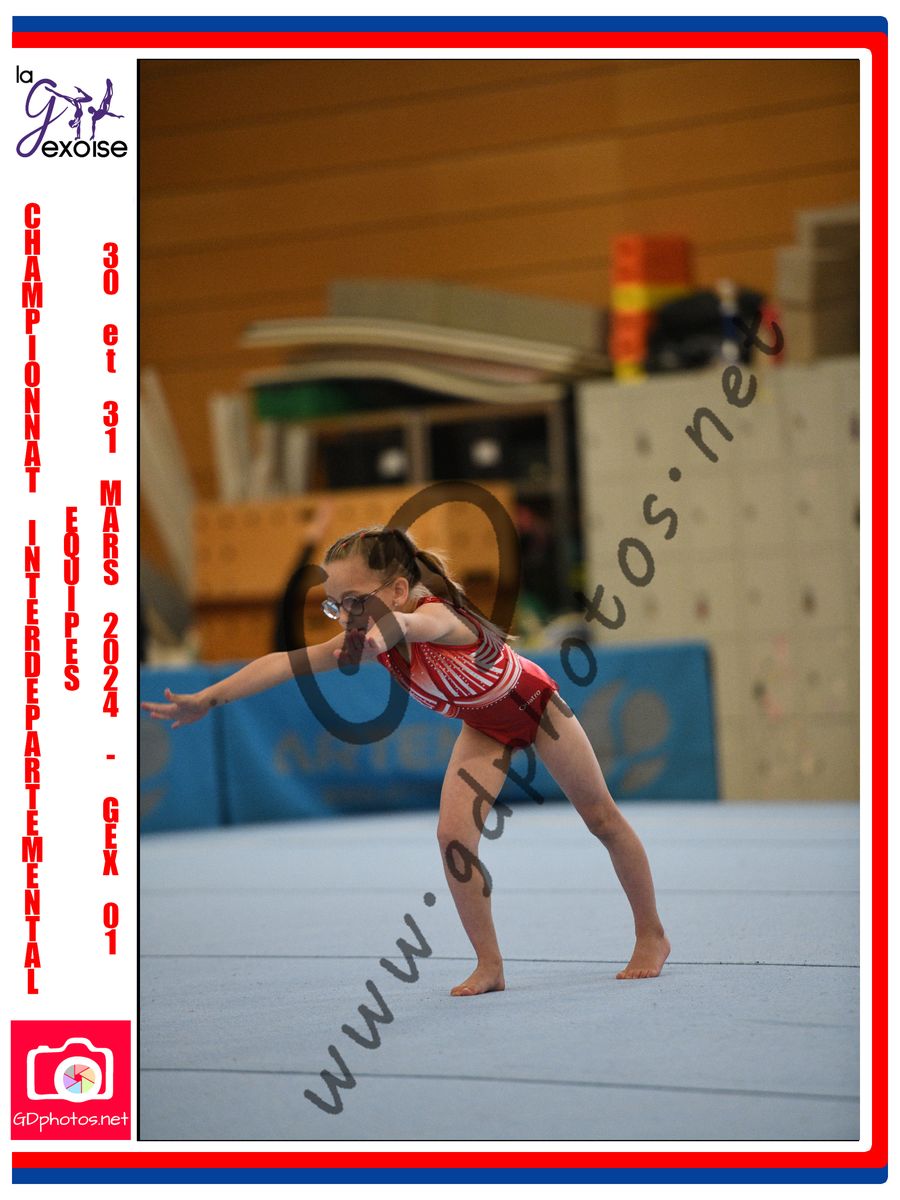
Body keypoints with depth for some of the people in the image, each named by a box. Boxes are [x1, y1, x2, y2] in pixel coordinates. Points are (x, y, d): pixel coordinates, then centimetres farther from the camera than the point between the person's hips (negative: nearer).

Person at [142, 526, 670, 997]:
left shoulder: (440, 616, -44)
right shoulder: (370, 638, -24)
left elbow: (410, 626, -69)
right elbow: (287, 662, -28)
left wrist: (378, 634, -92)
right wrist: (204, 700, -34)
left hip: (535, 704, -5)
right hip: (484, 725, 5)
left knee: (601, 817, 7)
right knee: (454, 834, -12)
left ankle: (652, 935, 24)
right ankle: (489, 965, -2)